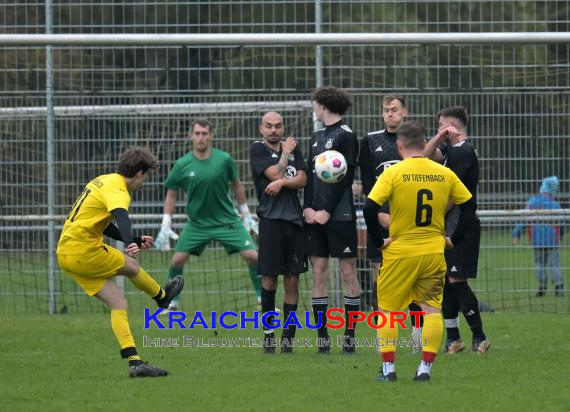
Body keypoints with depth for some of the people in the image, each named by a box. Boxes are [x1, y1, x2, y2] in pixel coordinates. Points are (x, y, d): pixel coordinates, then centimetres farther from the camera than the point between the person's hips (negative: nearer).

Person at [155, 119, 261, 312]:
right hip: (196, 223, 1)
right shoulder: (182, 165, -9)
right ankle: (172, 304, 12)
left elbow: (236, 185, 7)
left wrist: (245, 213, 11)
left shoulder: (224, 159, -9)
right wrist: (165, 226, -2)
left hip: (227, 221, -1)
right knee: (177, 260, -7)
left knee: (252, 256, -11)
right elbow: (171, 194, 2)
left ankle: (262, 299, 6)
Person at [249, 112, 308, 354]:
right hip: (271, 218, -3)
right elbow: (275, 174, -8)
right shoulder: (258, 150, 3)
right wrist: (285, 153, 5)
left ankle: (288, 335, 5)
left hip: (294, 219, 3)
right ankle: (268, 333, 6)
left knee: (292, 279, 1)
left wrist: (282, 182, -11)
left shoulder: (293, 149, 15)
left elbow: (302, 180, 5)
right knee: (269, 279, -5)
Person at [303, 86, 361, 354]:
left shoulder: (345, 136, -6)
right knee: (318, 272, 4)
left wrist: (327, 211, -14)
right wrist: (308, 208, 1)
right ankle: (322, 335, 6)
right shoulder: (316, 137, 16)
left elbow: (344, 178, -11)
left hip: (339, 215, -7)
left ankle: (350, 335, 0)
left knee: (348, 272, -2)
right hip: (316, 216, 7)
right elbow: (310, 175, 15)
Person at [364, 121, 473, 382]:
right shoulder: (444, 174, 2)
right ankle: (426, 368, 1)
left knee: (387, 309, 10)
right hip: (434, 251, 2)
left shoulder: (393, 173, -9)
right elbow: (468, 205, 9)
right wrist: (454, 239, 13)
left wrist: (379, 241, -6)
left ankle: (388, 368, 7)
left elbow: (370, 208, -17)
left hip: (400, 252, -2)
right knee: (432, 309, 8)